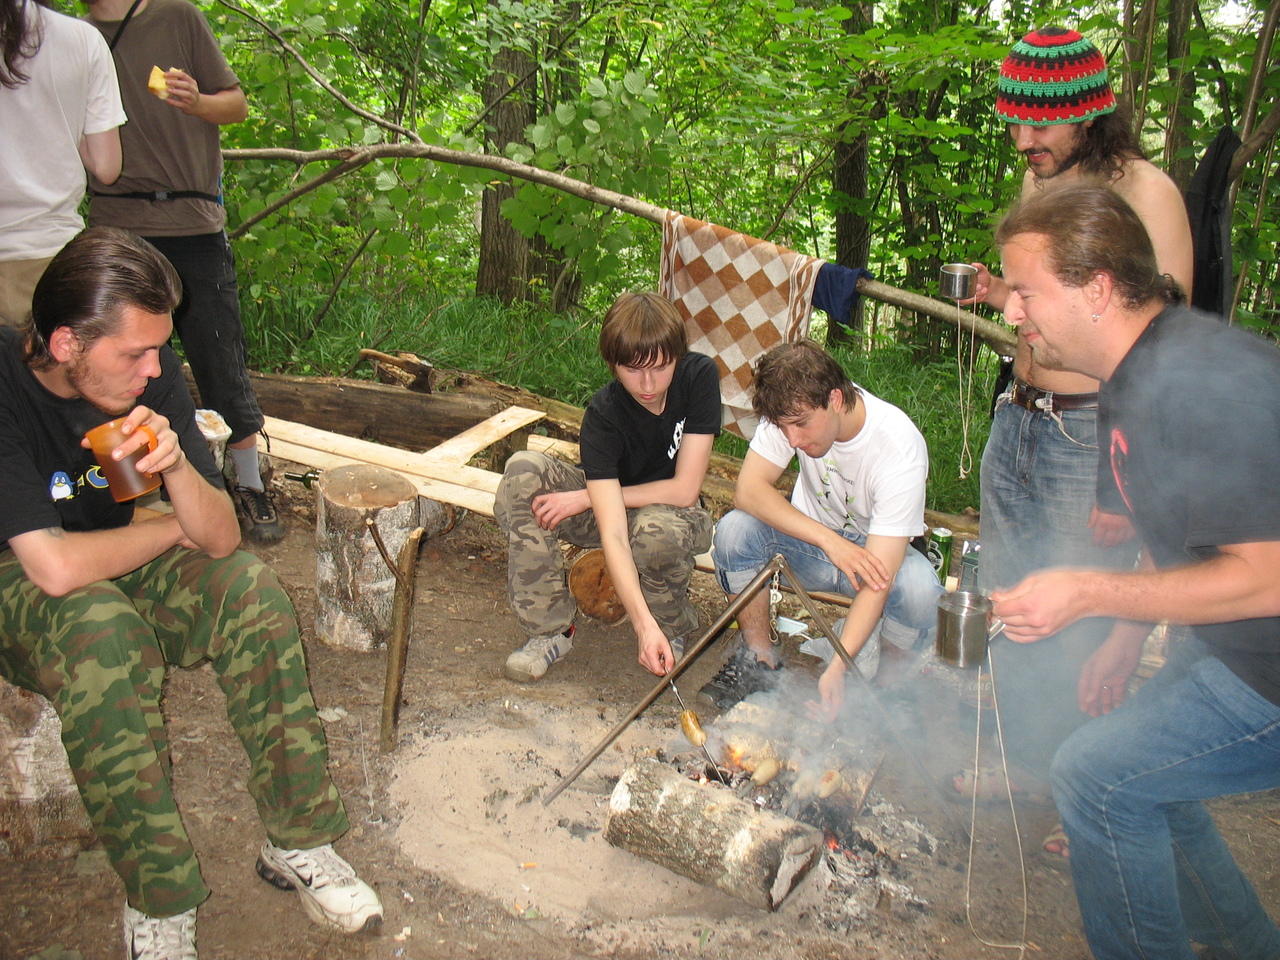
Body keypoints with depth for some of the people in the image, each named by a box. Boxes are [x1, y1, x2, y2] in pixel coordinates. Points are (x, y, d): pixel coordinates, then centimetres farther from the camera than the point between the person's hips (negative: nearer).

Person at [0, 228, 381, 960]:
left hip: (110, 565, 5)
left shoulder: (151, 373, -11)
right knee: (102, 629, -37)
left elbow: (223, 539, -13)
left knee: (249, 588, -22)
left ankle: (299, 841, -12)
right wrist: (169, 530, -16)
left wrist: (176, 464, -32)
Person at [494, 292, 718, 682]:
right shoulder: (604, 413, -26)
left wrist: (585, 499, -23)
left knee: (658, 531, -38)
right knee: (524, 472, -27)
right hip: (608, 503, 1)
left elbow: (685, 490, -23)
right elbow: (613, 532, -35)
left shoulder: (699, 376, -23)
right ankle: (551, 629, -19)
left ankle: (673, 628, -4)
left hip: (671, 510, -1)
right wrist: (643, 624, -48)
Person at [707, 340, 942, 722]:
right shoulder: (794, 407, -22)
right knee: (733, 529, -26)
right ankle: (759, 658, -6)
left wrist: (836, 669, -44)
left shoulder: (900, 448, -32)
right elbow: (748, 489, -27)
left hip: (874, 549, -2)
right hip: (812, 539, 3)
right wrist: (828, 540, -36)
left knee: (919, 588, -35)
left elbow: (879, 577, -35)